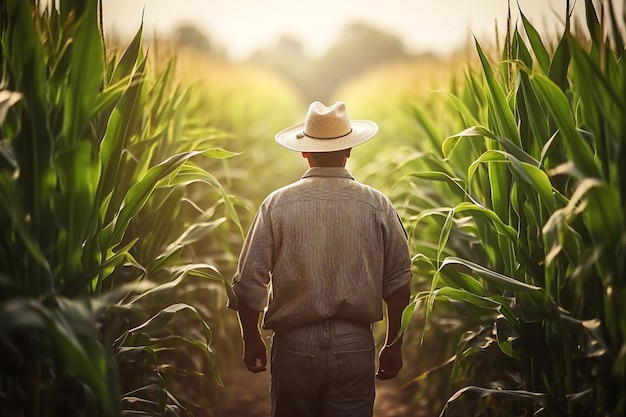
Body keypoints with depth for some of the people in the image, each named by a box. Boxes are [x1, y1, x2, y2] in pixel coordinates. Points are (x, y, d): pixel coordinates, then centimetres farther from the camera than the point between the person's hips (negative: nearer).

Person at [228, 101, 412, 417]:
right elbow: (398, 283, 1)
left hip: (294, 344, 0)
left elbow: (249, 282, -3)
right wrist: (393, 345, 13)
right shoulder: (376, 206, -2)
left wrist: (252, 340, 11)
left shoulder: (277, 204, -4)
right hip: (355, 345, 0)